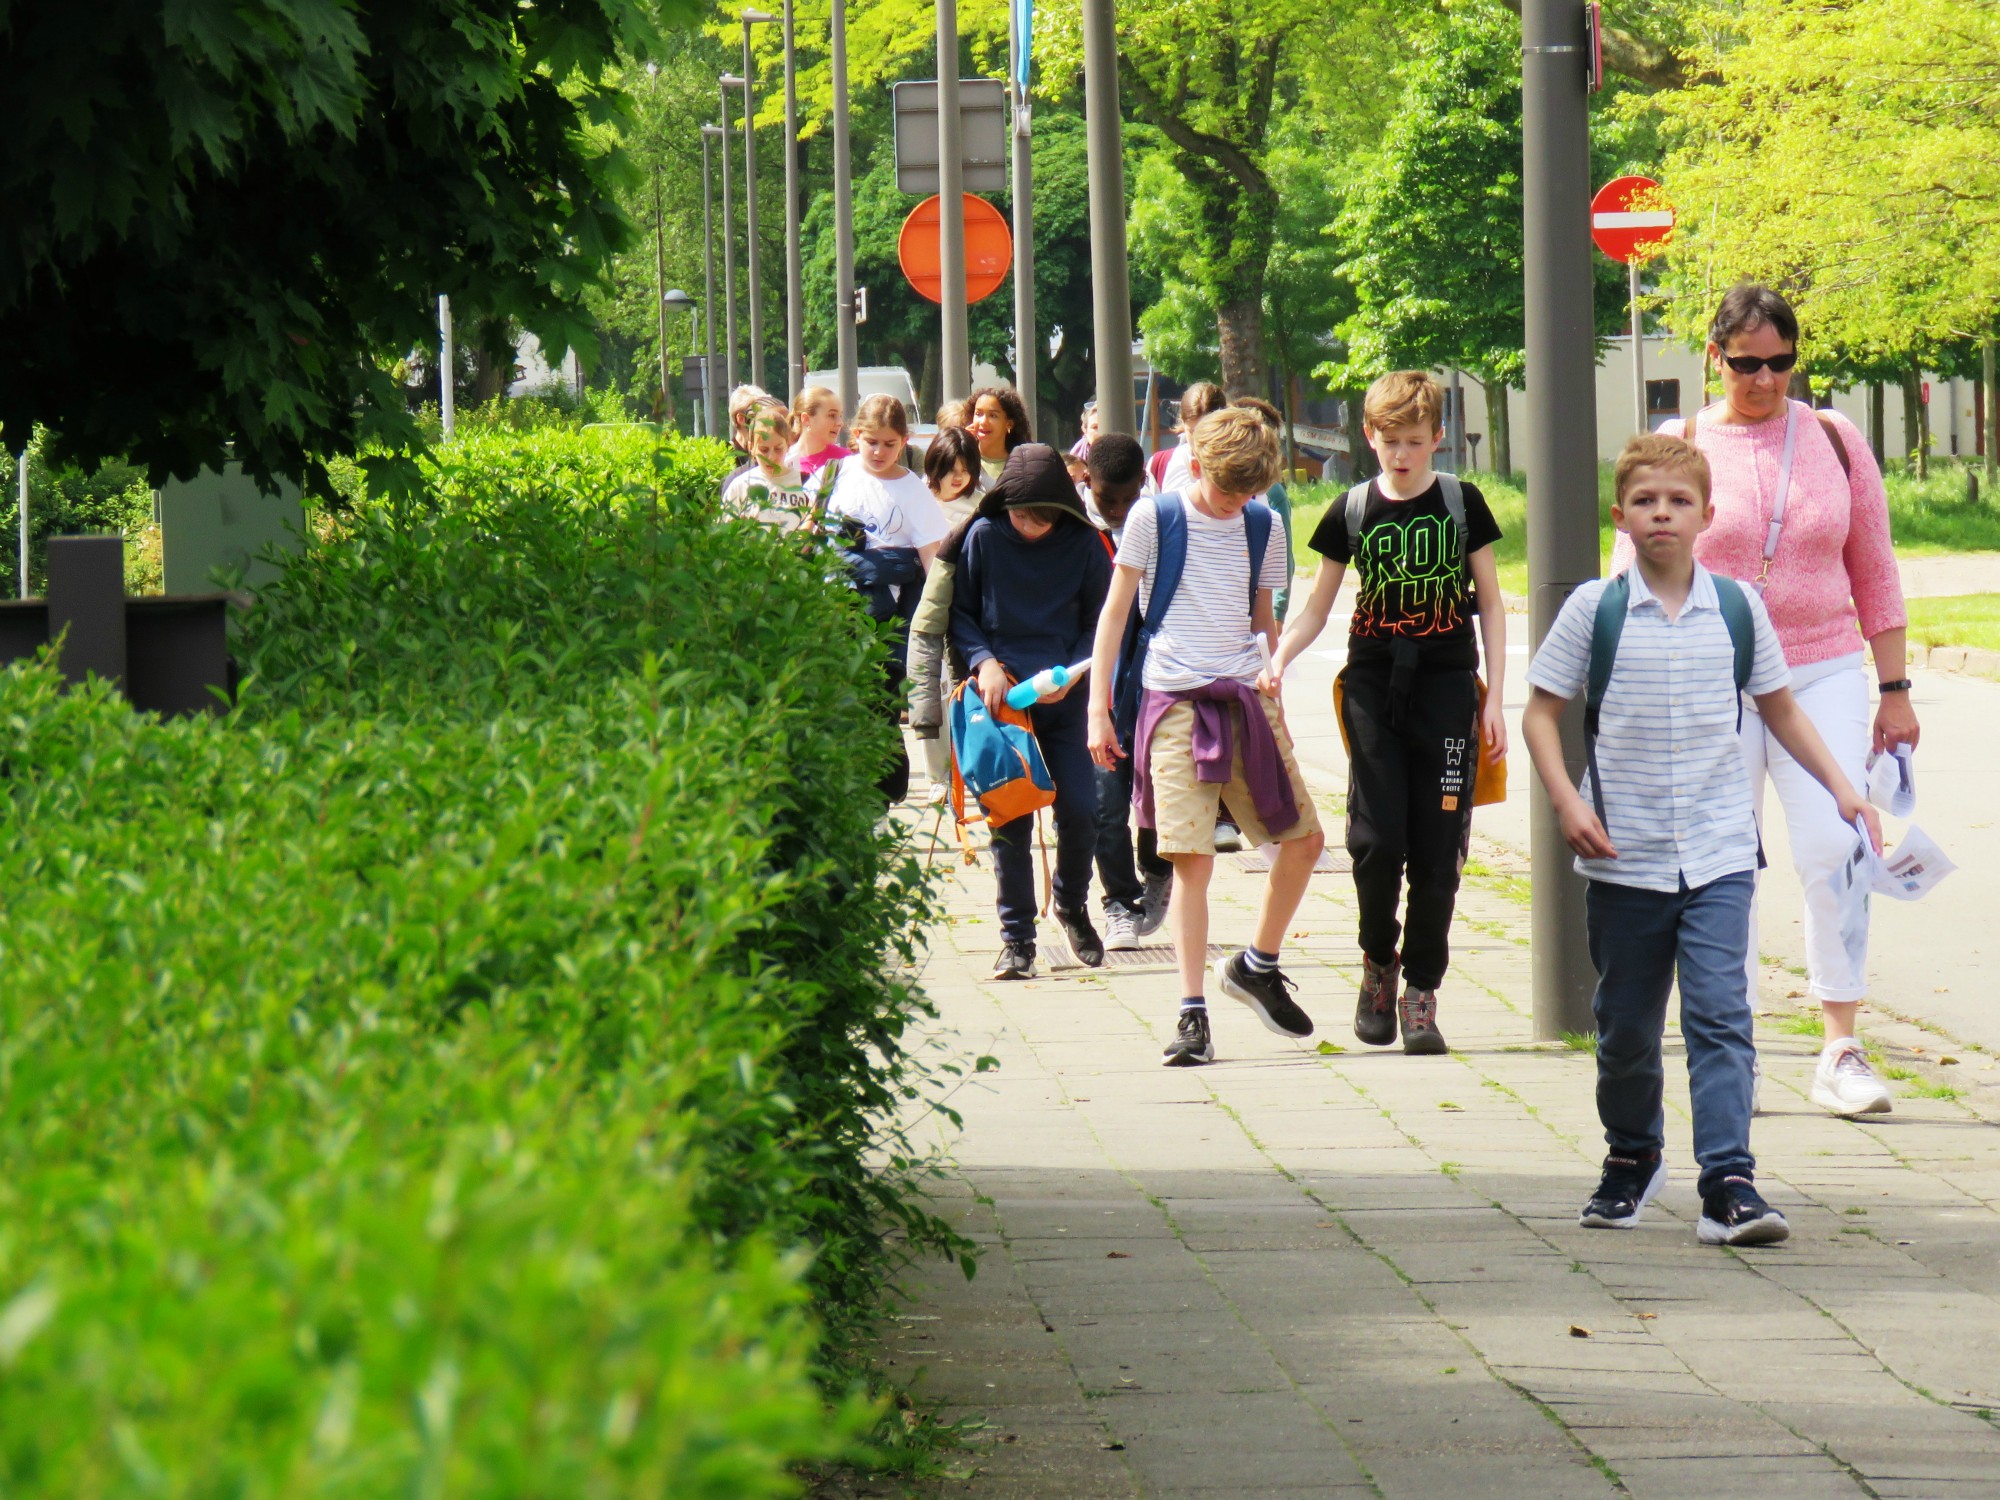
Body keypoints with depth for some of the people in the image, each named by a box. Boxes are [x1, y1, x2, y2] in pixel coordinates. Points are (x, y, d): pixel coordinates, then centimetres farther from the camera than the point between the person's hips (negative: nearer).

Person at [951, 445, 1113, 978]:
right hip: (1003, 693, -1)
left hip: (1063, 699, 1)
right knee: (1010, 818, -2)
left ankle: (1072, 905, 23)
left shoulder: (1083, 546, -1)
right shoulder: (984, 538, -2)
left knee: (1080, 811, -5)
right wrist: (983, 661, -12)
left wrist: (1071, 671, -9)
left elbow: (1100, 622, 7)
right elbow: (959, 612, 5)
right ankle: (1016, 937, 6)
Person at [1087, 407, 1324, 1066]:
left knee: (1304, 836, 2)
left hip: (1247, 699, 4)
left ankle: (1257, 965, 24)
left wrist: (1274, 671, 6)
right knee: (1192, 858, -9)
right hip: (1176, 703, -4)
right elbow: (1115, 613, 2)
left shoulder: (1263, 528, 11)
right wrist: (1098, 708, -2)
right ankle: (1192, 1015, -6)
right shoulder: (1153, 518, -1)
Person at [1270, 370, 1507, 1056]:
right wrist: (1274, 662, -7)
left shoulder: (1461, 503, 3)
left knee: (1437, 851, -3)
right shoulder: (1352, 512, 5)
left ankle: (1421, 989, 7)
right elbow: (1317, 608, 12)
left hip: (1446, 689, -1)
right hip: (1373, 685, 1)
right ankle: (1378, 962, 16)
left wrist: (1494, 698, 1)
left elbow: (1490, 601, 7)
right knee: (1377, 840, -8)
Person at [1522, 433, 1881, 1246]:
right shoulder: (1594, 609, -2)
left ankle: (1729, 1182, -17)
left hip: (1719, 854, 0)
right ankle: (1631, 1156, 35)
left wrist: (1839, 785, 10)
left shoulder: (1738, 608, 3)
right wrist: (1566, 800, -11)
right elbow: (1541, 710, 3)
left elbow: (1779, 706, 17)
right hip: (1624, 858, 0)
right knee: (1625, 1026, 12)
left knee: (1720, 1014, -13)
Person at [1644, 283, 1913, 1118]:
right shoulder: (1678, 447, 2)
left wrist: (1893, 689, 10)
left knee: (1834, 848, -12)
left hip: (1822, 674, 1)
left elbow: (1874, 572, 13)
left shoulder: (1834, 441, 7)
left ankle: (1841, 1054, -7)